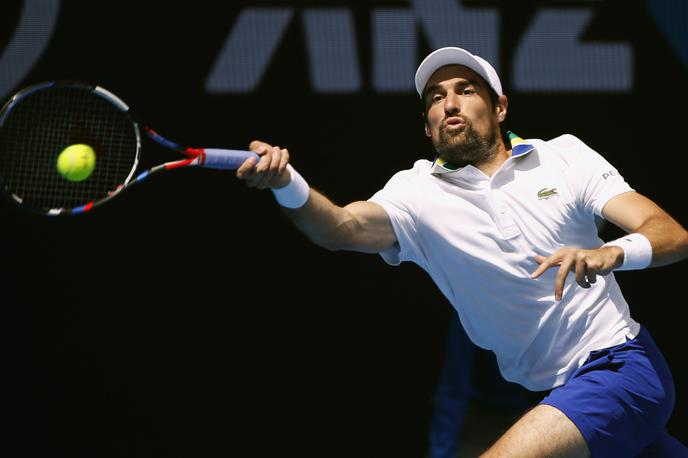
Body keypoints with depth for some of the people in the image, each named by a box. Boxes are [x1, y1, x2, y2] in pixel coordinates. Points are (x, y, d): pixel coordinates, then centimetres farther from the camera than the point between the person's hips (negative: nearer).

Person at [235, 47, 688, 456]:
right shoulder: (417, 190, -1)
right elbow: (345, 227, -21)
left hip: (620, 365, -3)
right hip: (538, 389, 4)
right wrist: (286, 185, -43)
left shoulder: (564, 155, -2)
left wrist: (612, 253, -32)